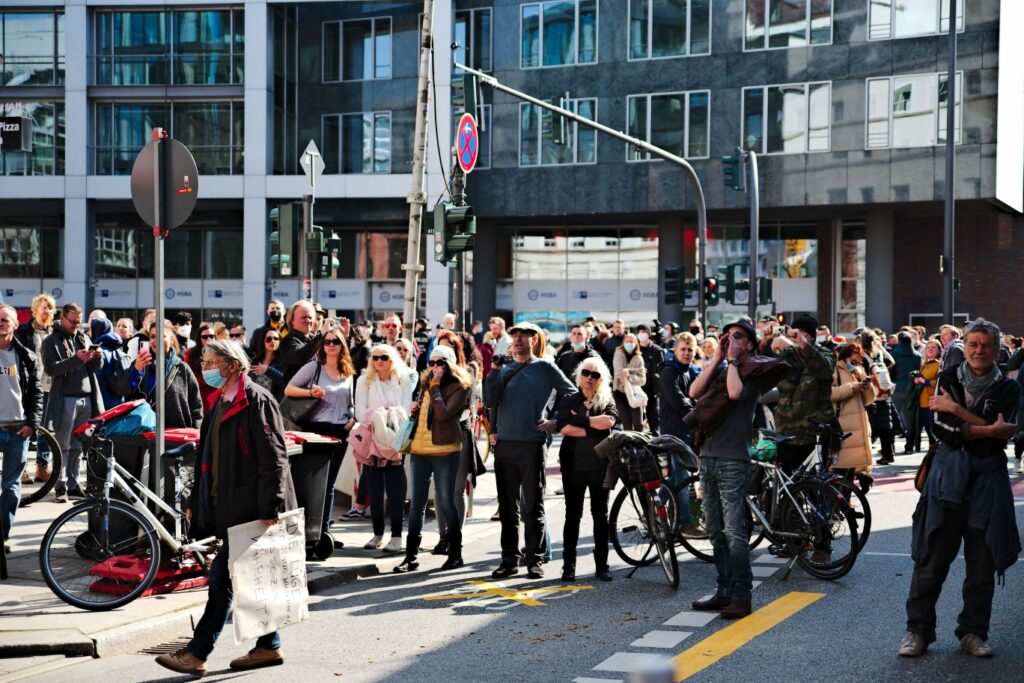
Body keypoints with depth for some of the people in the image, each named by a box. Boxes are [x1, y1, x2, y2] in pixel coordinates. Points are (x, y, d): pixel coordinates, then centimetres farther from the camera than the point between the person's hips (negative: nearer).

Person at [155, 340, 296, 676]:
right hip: (229, 508, 9)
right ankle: (269, 646, 22)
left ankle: (196, 654, -4)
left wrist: (270, 509, -22)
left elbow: (273, 458, -18)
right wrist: (196, 502, 19)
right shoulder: (221, 402, 15)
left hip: (250, 508, -9)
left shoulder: (256, 401, -13)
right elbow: (209, 457, 21)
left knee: (223, 575, -7)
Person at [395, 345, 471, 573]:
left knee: (445, 503, 0)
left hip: (445, 451, -6)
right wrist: (415, 410, 5)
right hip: (419, 450, 6)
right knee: (416, 504, 6)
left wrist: (435, 387, -14)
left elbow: (443, 414, -19)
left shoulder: (459, 387, -6)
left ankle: (455, 553, 13)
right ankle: (411, 556, 9)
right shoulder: (427, 383, 15)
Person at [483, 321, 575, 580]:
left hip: (532, 444, -3)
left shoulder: (545, 368, 3)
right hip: (504, 444, 4)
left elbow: (573, 395, 7)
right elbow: (490, 402, -1)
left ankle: (534, 560, 7)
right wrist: (494, 369, -7)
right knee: (507, 507, 7)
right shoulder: (503, 370, 12)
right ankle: (509, 559, 13)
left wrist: (556, 421, 0)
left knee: (533, 507, 1)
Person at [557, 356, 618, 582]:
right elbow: (563, 428, -10)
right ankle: (568, 566, 8)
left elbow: (609, 421, -15)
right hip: (574, 465, 0)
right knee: (572, 515, 4)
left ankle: (602, 565, 11)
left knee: (600, 515, 5)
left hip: (600, 465, 0)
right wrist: (593, 428, -14)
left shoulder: (607, 401, 7)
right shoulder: (569, 400, 6)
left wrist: (580, 419, -13)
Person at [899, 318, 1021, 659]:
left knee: (983, 561, 4)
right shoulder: (947, 379, 4)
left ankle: (973, 631, 16)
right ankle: (918, 630, 5)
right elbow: (941, 427, -9)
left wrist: (958, 410, -14)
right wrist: (986, 430, -15)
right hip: (948, 474, -1)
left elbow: (1003, 434, -10)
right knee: (932, 557, -2)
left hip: (988, 477, 1)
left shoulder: (1007, 389, 4)